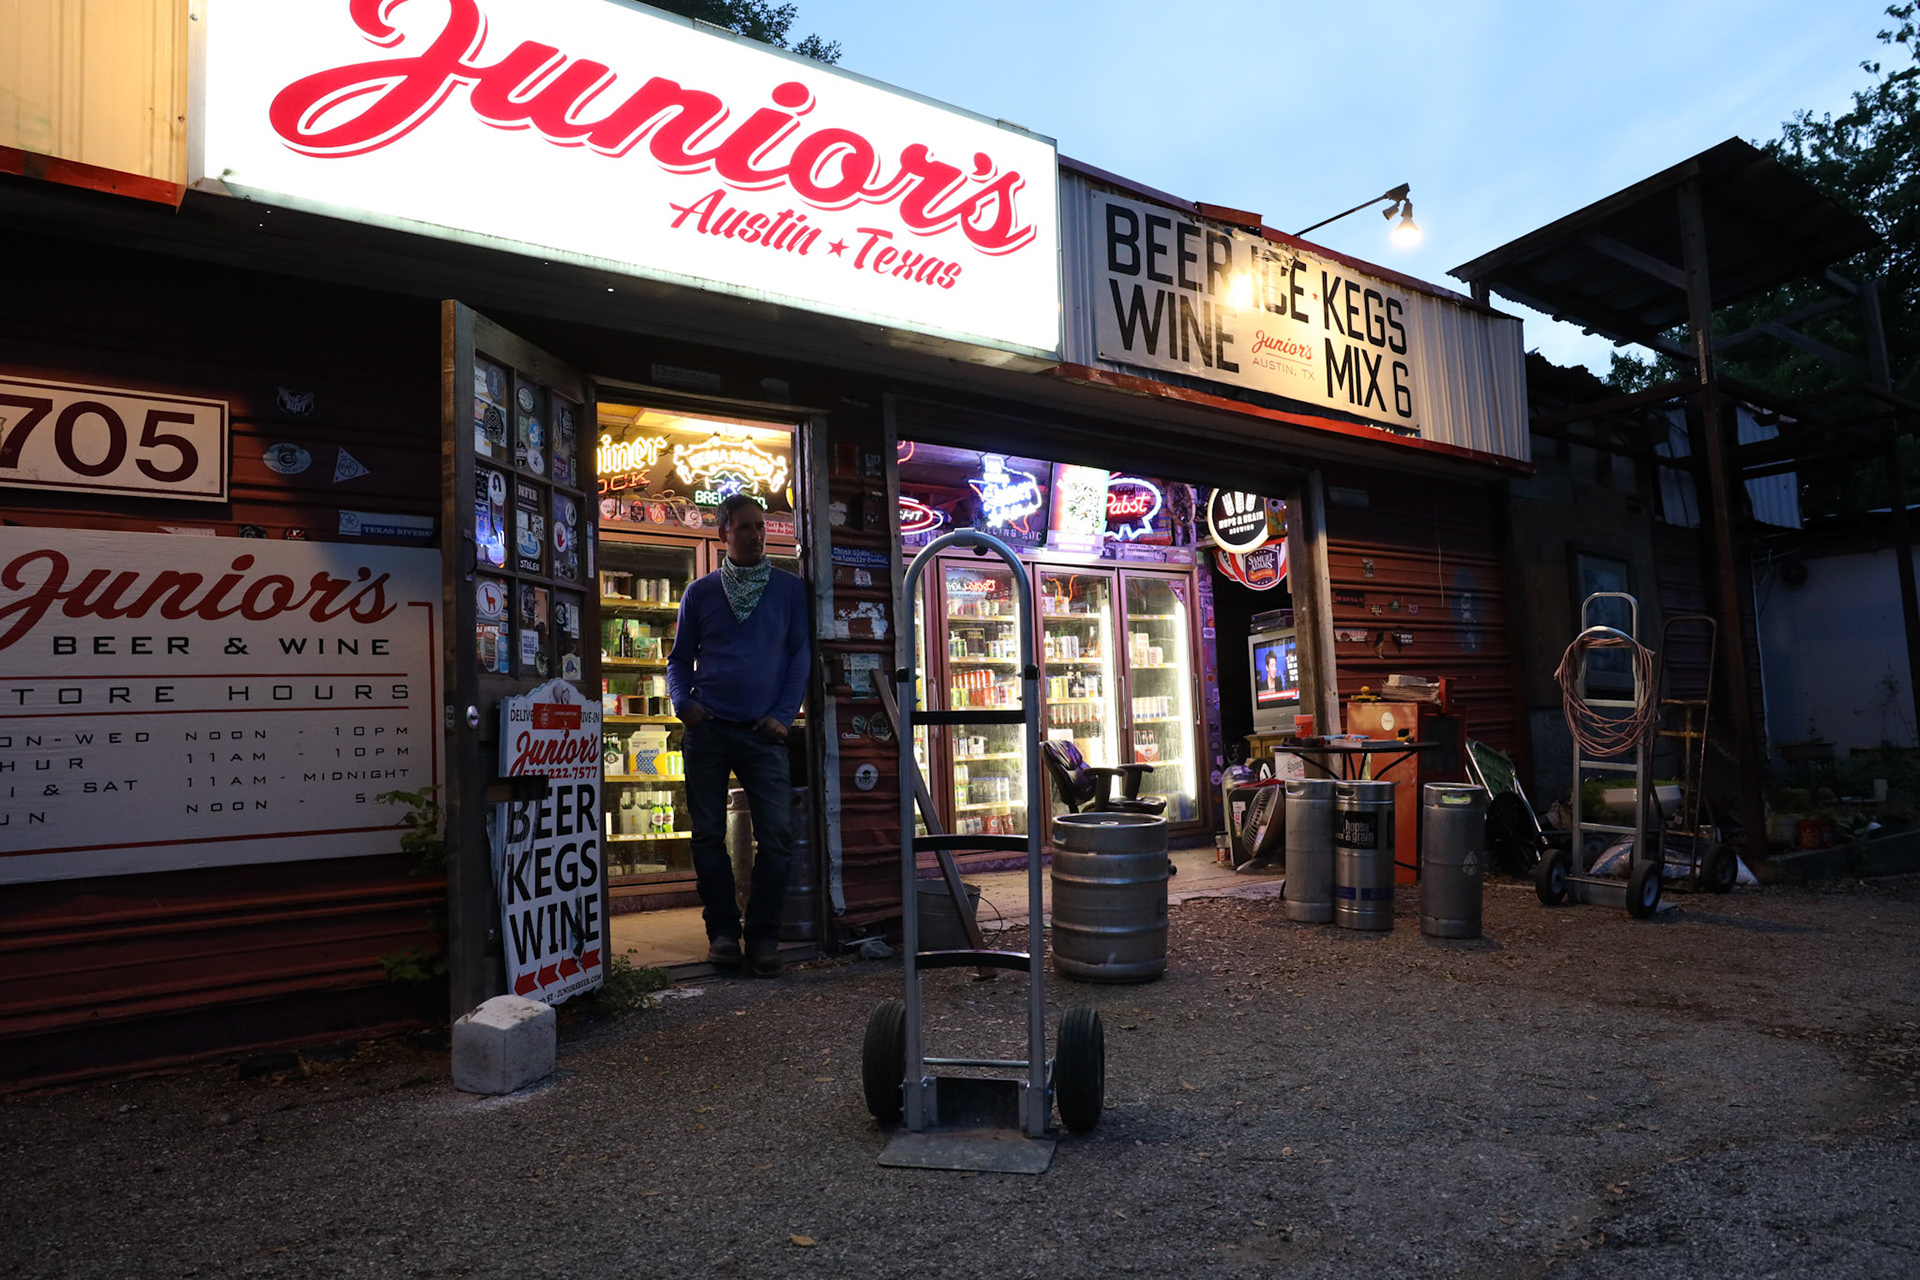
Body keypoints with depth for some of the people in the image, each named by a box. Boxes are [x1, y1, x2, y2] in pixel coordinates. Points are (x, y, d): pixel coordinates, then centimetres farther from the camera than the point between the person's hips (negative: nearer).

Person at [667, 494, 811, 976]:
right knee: (708, 836, 4)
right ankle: (723, 932, 16)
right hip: (707, 730, 1)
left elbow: (800, 654, 6)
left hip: (763, 733, -1)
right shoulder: (700, 592, 11)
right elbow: (679, 659, 14)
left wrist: (784, 714, -5)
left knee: (777, 835, -6)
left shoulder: (790, 589, 8)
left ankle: (763, 937, 5)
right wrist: (683, 703, -5)